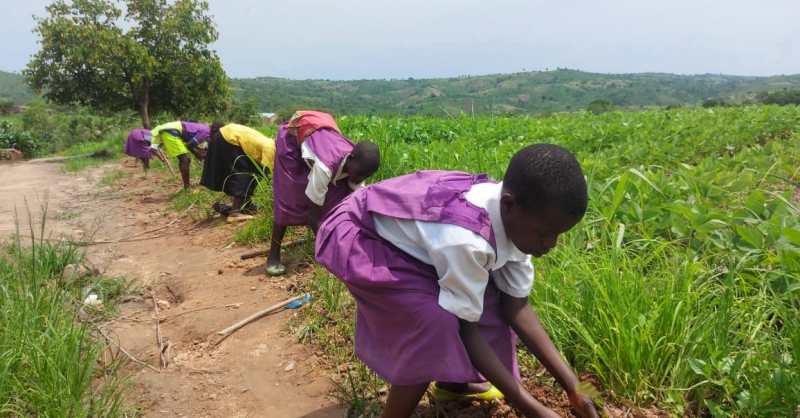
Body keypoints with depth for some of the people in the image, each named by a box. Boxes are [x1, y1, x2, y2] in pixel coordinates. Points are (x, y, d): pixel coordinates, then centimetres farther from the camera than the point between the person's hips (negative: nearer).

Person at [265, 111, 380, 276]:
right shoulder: (325, 166, -45)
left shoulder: (357, 164, -25)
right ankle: (273, 255, -2)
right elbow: (314, 216, -40)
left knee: (337, 194, -5)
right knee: (289, 197, -12)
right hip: (293, 135, -6)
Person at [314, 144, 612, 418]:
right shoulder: (464, 238, -40)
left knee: (487, 296, 2)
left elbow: (515, 306, -7)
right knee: (437, 321, -25)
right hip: (356, 236, -8)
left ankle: (451, 382, 26)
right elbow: (465, 328, -26)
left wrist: (573, 386, -9)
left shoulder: (514, 219, -15)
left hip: (404, 228, 8)